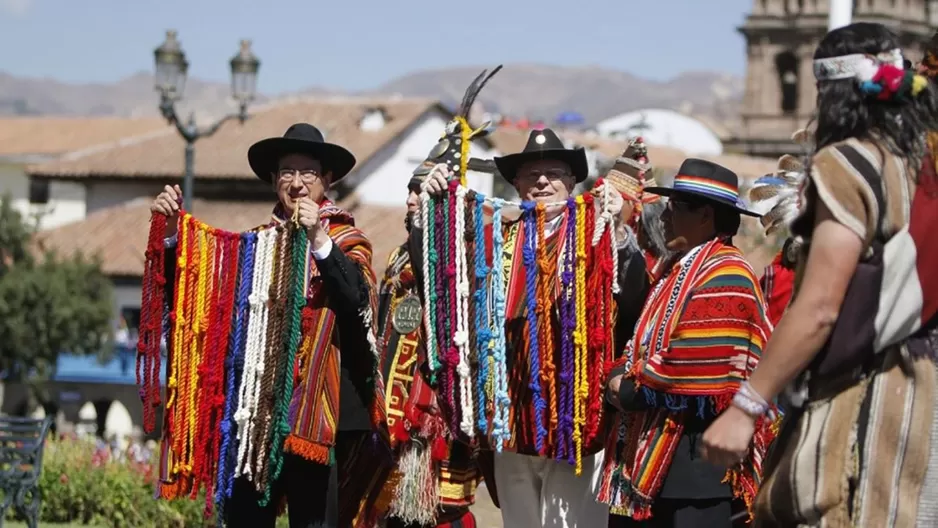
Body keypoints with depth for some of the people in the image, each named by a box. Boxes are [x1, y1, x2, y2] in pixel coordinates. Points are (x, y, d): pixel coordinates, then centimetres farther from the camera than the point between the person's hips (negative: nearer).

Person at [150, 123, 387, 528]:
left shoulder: (345, 240, 6)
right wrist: (172, 232, 1)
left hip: (314, 409, -3)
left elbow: (359, 299, -14)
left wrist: (319, 242, -22)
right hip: (254, 405, 4)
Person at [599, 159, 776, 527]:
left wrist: (630, 390, -10)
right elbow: (646, 346, 22)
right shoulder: (679, 269, 17)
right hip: (657, 458, 10)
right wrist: (620, 378, 0)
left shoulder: (724, 278, -15)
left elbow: (695, 376, -22)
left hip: (698, 464, -10)